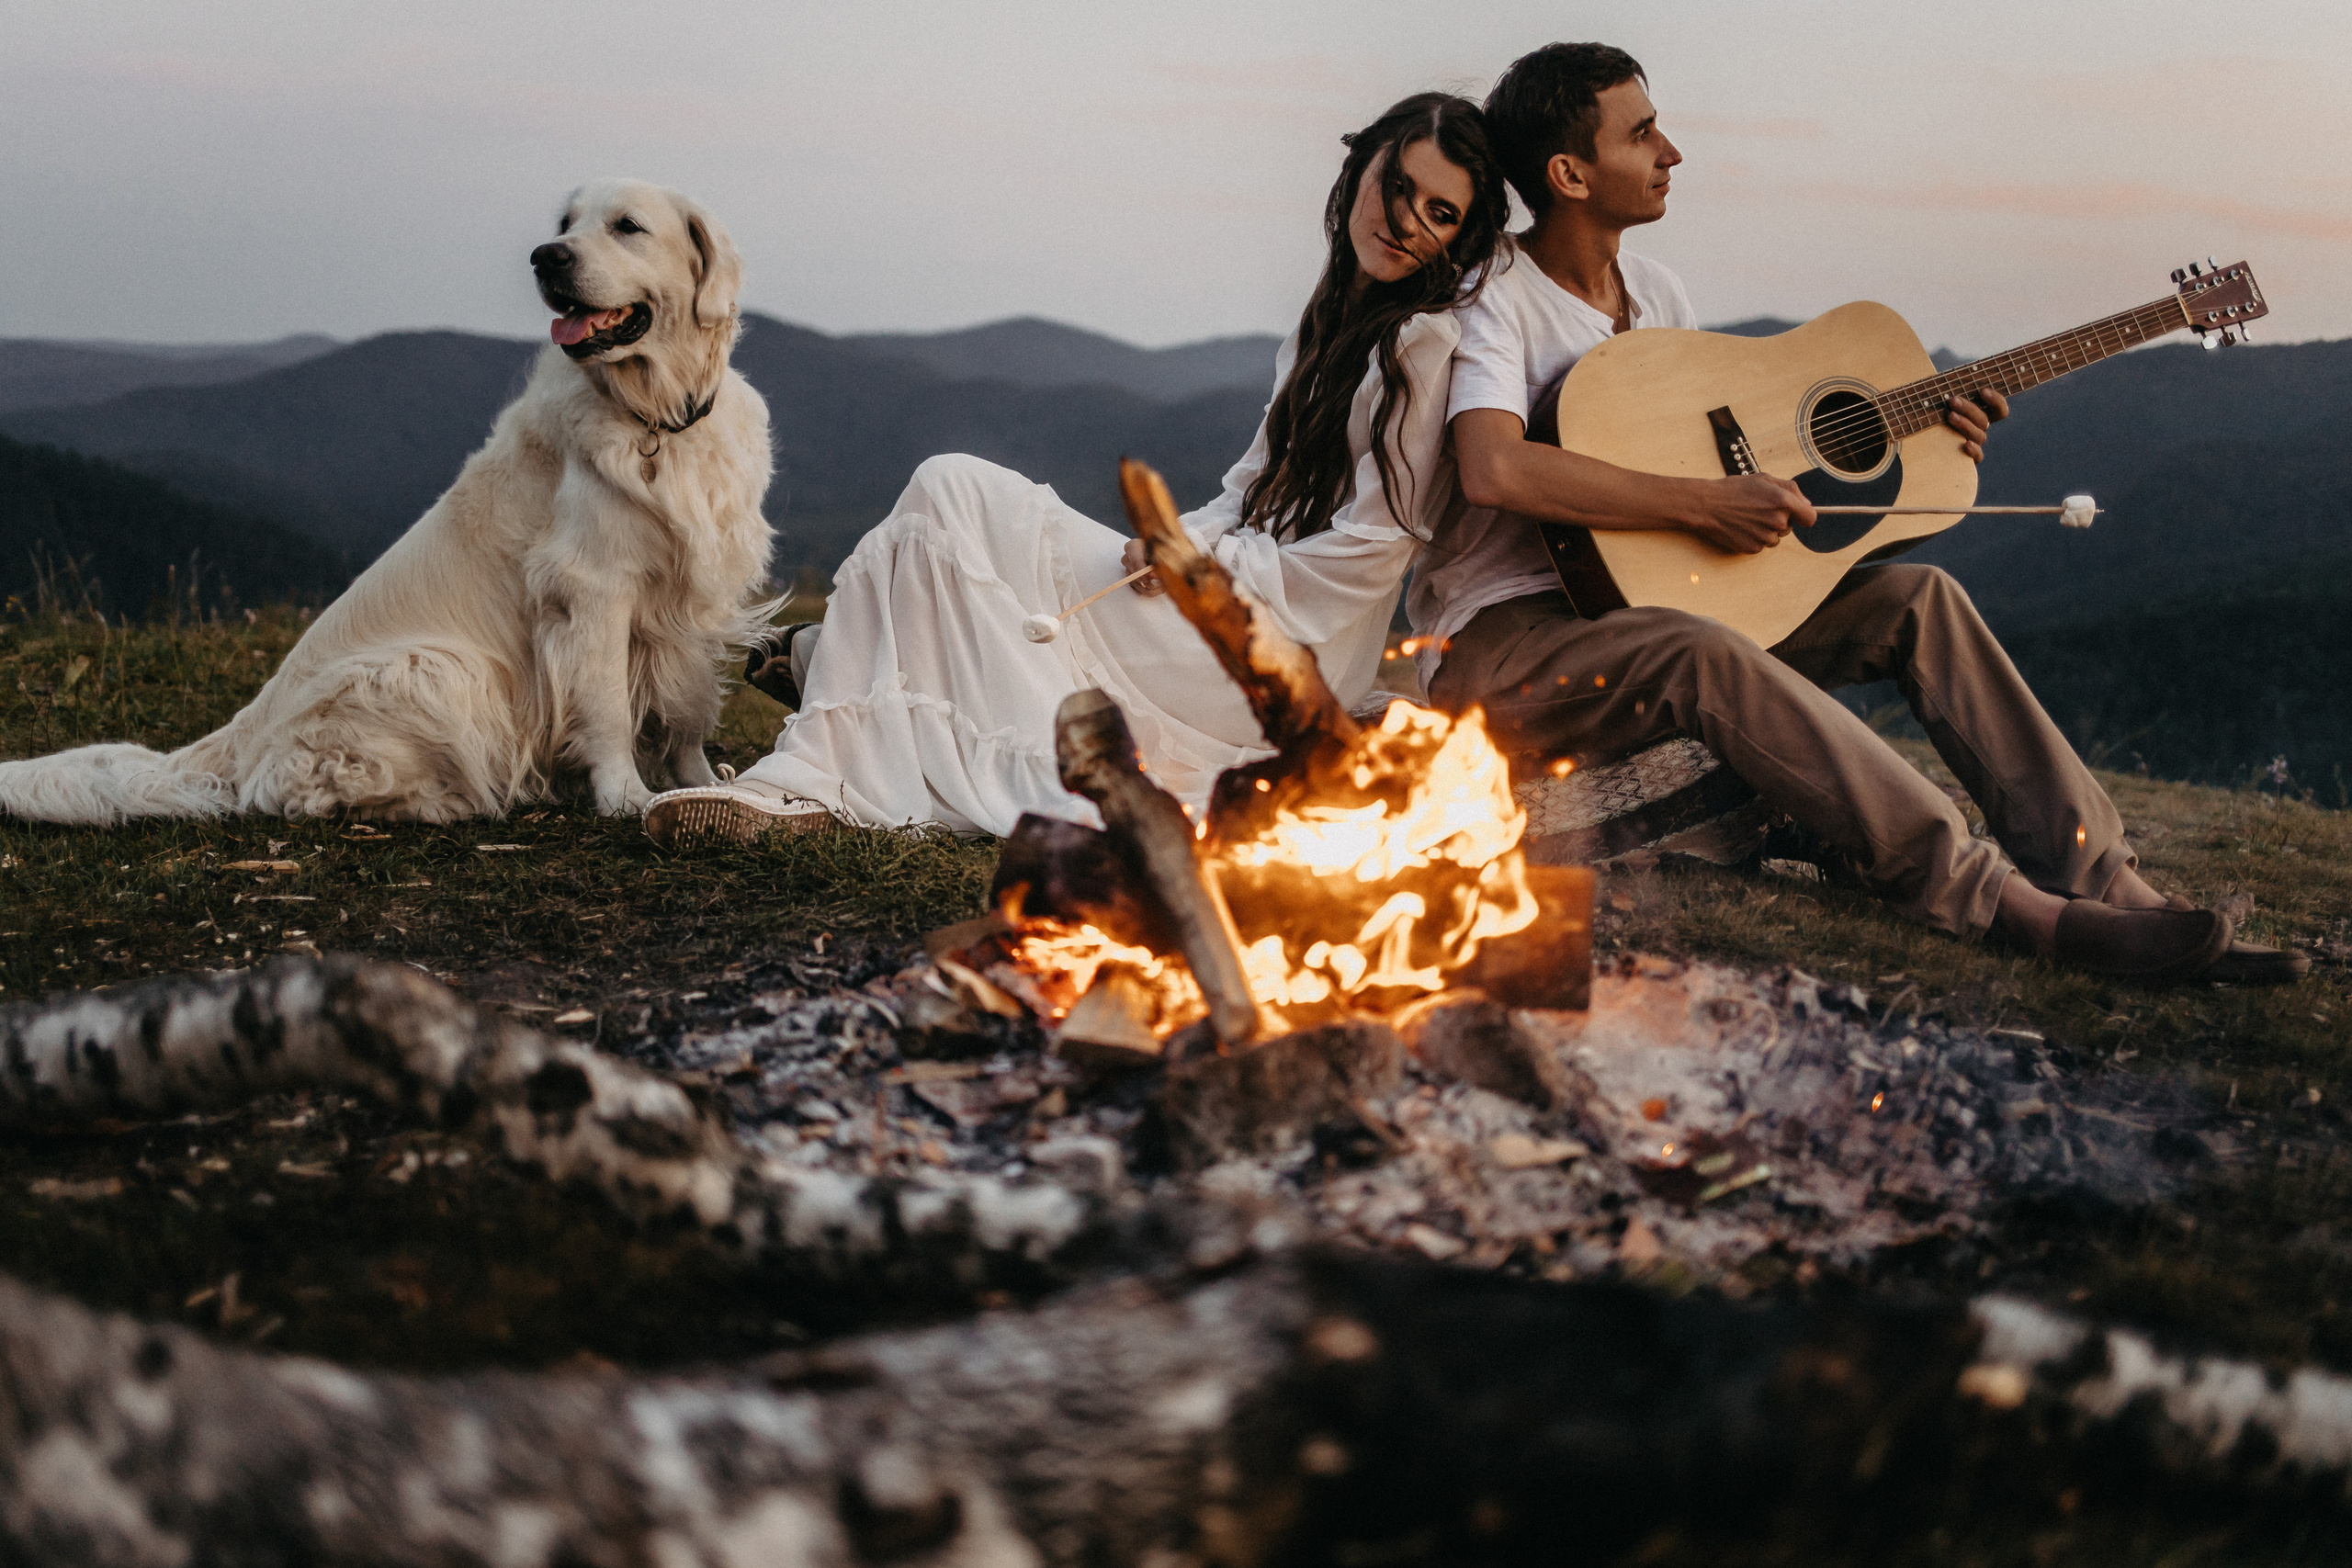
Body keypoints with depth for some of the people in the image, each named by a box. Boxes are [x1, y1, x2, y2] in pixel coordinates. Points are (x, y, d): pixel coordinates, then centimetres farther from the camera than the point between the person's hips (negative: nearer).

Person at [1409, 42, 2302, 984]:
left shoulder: (1656, 292, 14)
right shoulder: (1494, 295, -12)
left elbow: (1714, 455, 17)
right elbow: (1492, 468, -31)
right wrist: (1703, 506, -28)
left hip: (1636, 613, 9)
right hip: (1498, 641, -9)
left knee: (1914, 598, -3)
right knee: (1700, 654, -38)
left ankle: (2103, 882, -9)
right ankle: (2016, 908, -38)